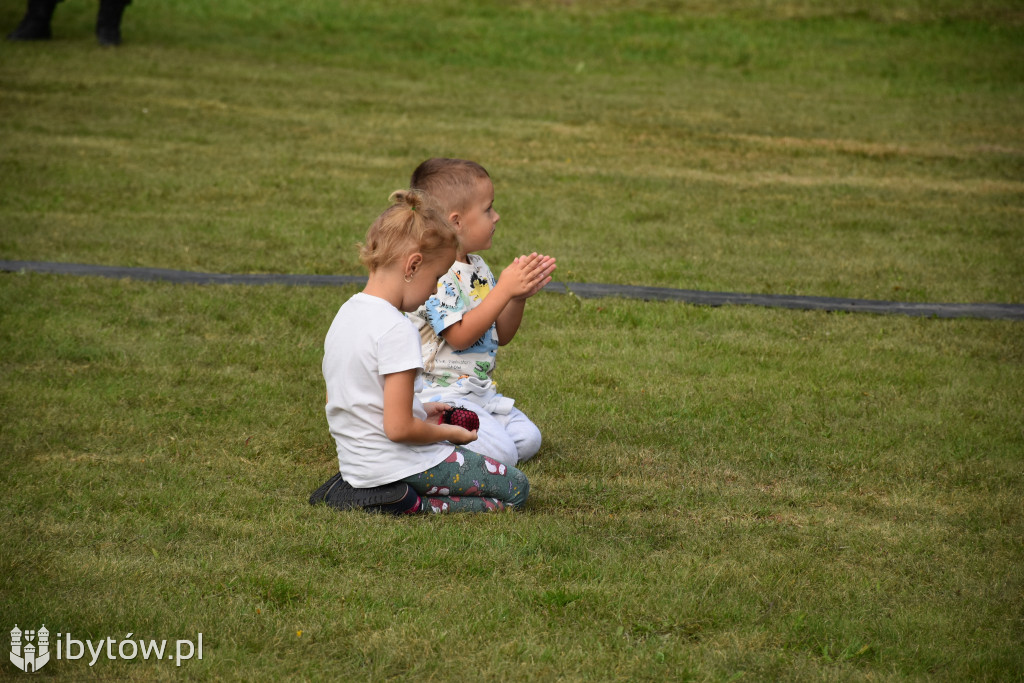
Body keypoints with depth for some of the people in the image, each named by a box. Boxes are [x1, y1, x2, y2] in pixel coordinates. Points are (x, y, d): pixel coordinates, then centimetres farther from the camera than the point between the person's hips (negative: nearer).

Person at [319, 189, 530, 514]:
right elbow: (399, 428, -24)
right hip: (397, 465, -9)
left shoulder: (345, 314, 6)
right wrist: (449, 432, -5)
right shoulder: (396, 330, -23)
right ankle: (413, 503, -9)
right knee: (515, 489, 1)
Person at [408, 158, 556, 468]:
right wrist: (504, 289, -24)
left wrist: (520, 295, -3)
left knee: (528, 440, 2)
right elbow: (460, 336, -24)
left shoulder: (478, 268, 12)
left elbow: (501, 335, 15)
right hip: (439, 393, -10)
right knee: (500, 453, -22)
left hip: (480, 392, 10)